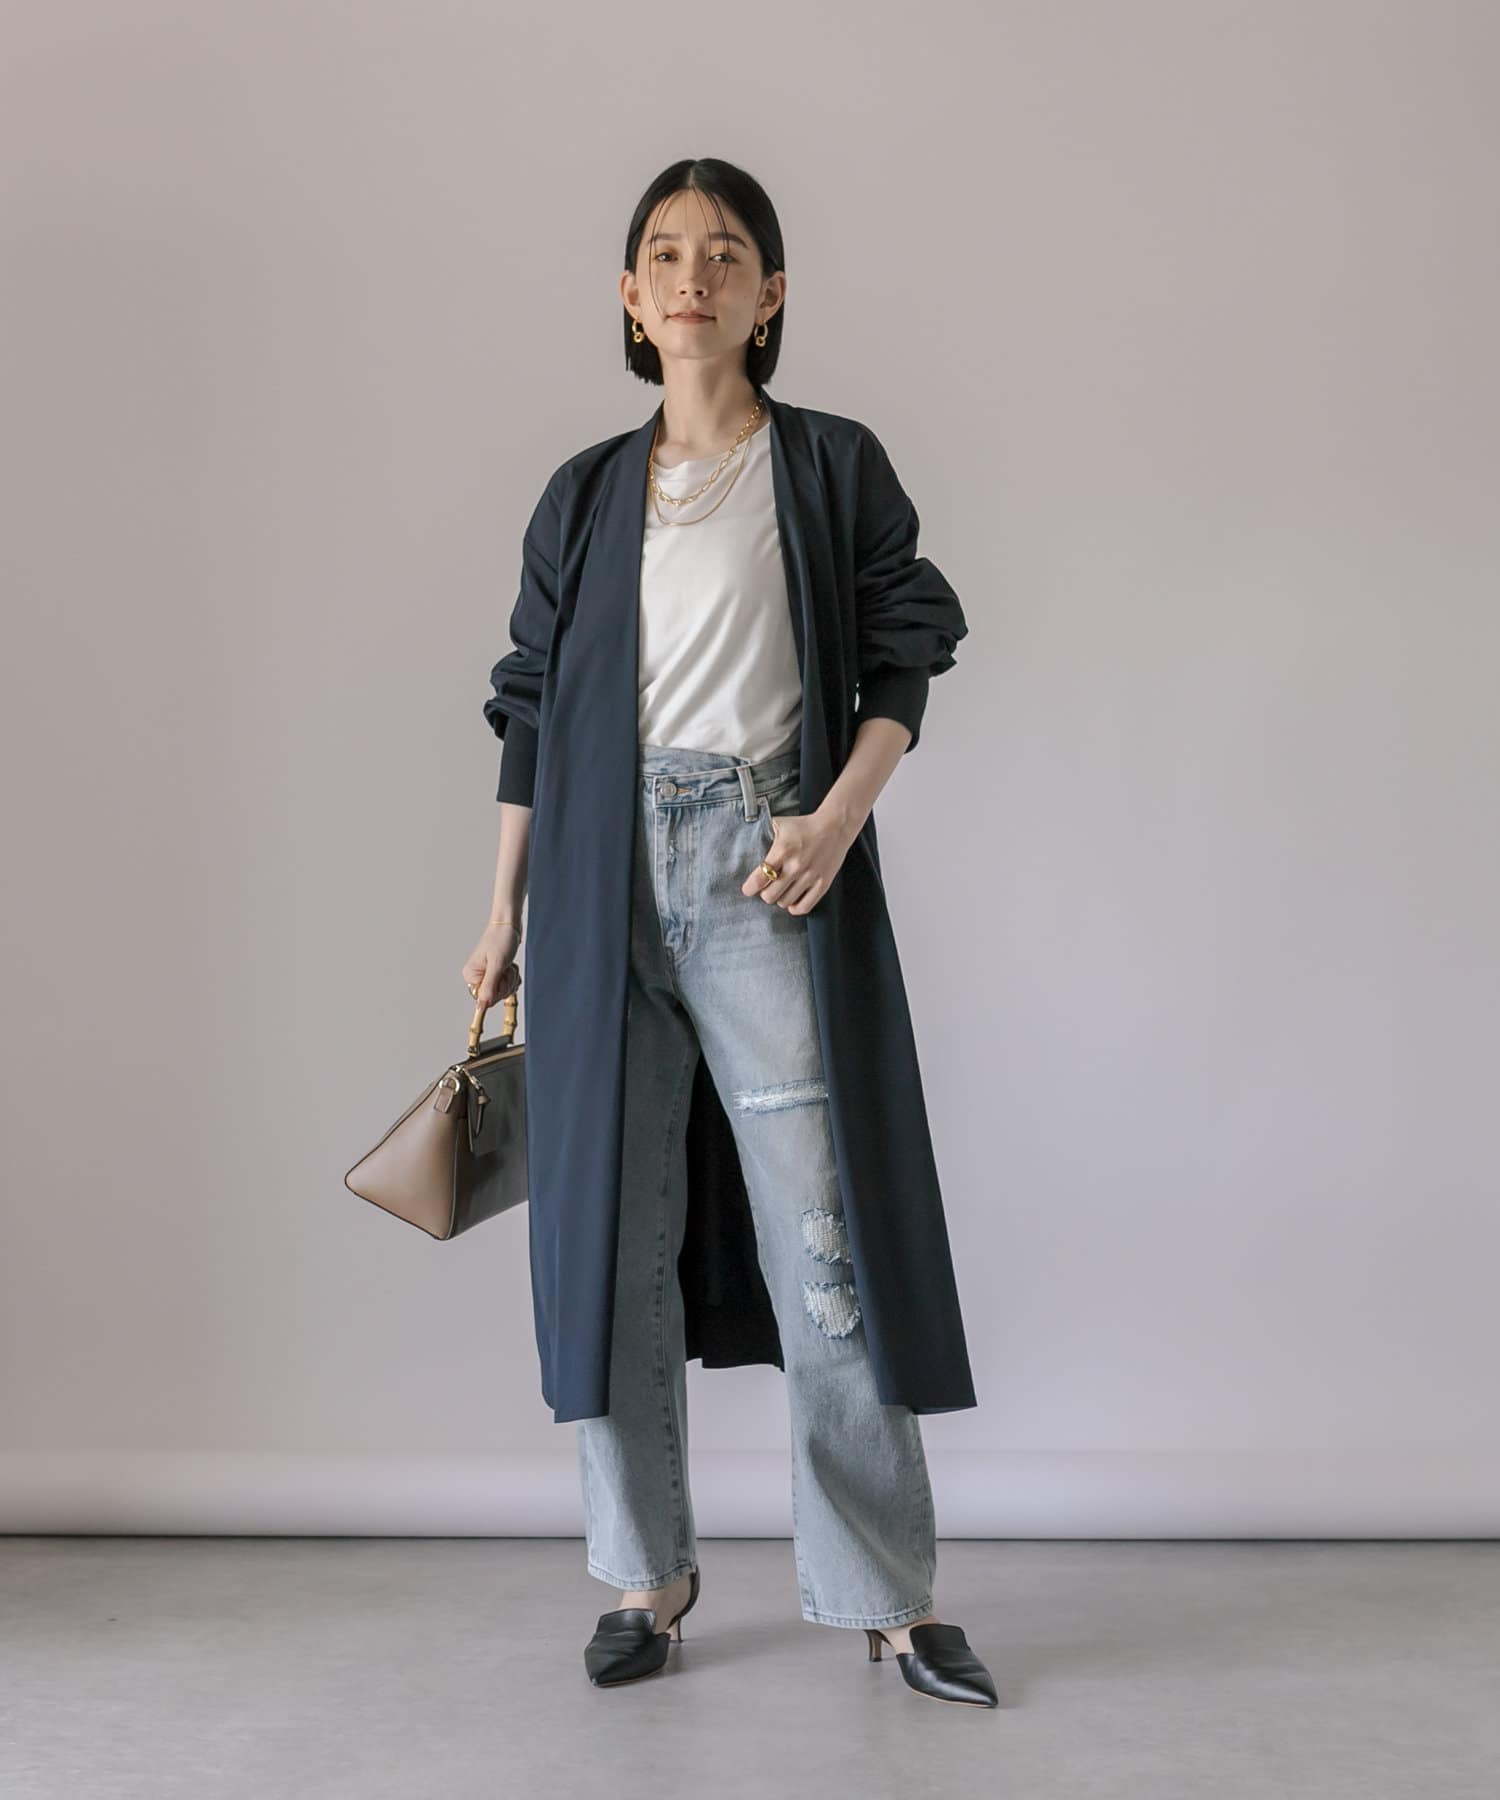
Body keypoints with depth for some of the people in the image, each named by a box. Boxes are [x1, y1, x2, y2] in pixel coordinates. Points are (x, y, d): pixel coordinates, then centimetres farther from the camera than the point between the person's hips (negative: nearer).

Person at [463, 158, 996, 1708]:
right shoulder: (587, 494, 15)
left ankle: (887, 1593, 4)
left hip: (768, 871, -3)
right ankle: (648, 1574, 17)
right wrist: (503, 914, 12)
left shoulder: (834, 465, 7)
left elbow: (902, 663, 4)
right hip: (607, 879, 3)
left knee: (823, 1225, -6)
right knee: (616, 1220, 4)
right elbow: (532, 707, 15)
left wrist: (840, 817, -12)